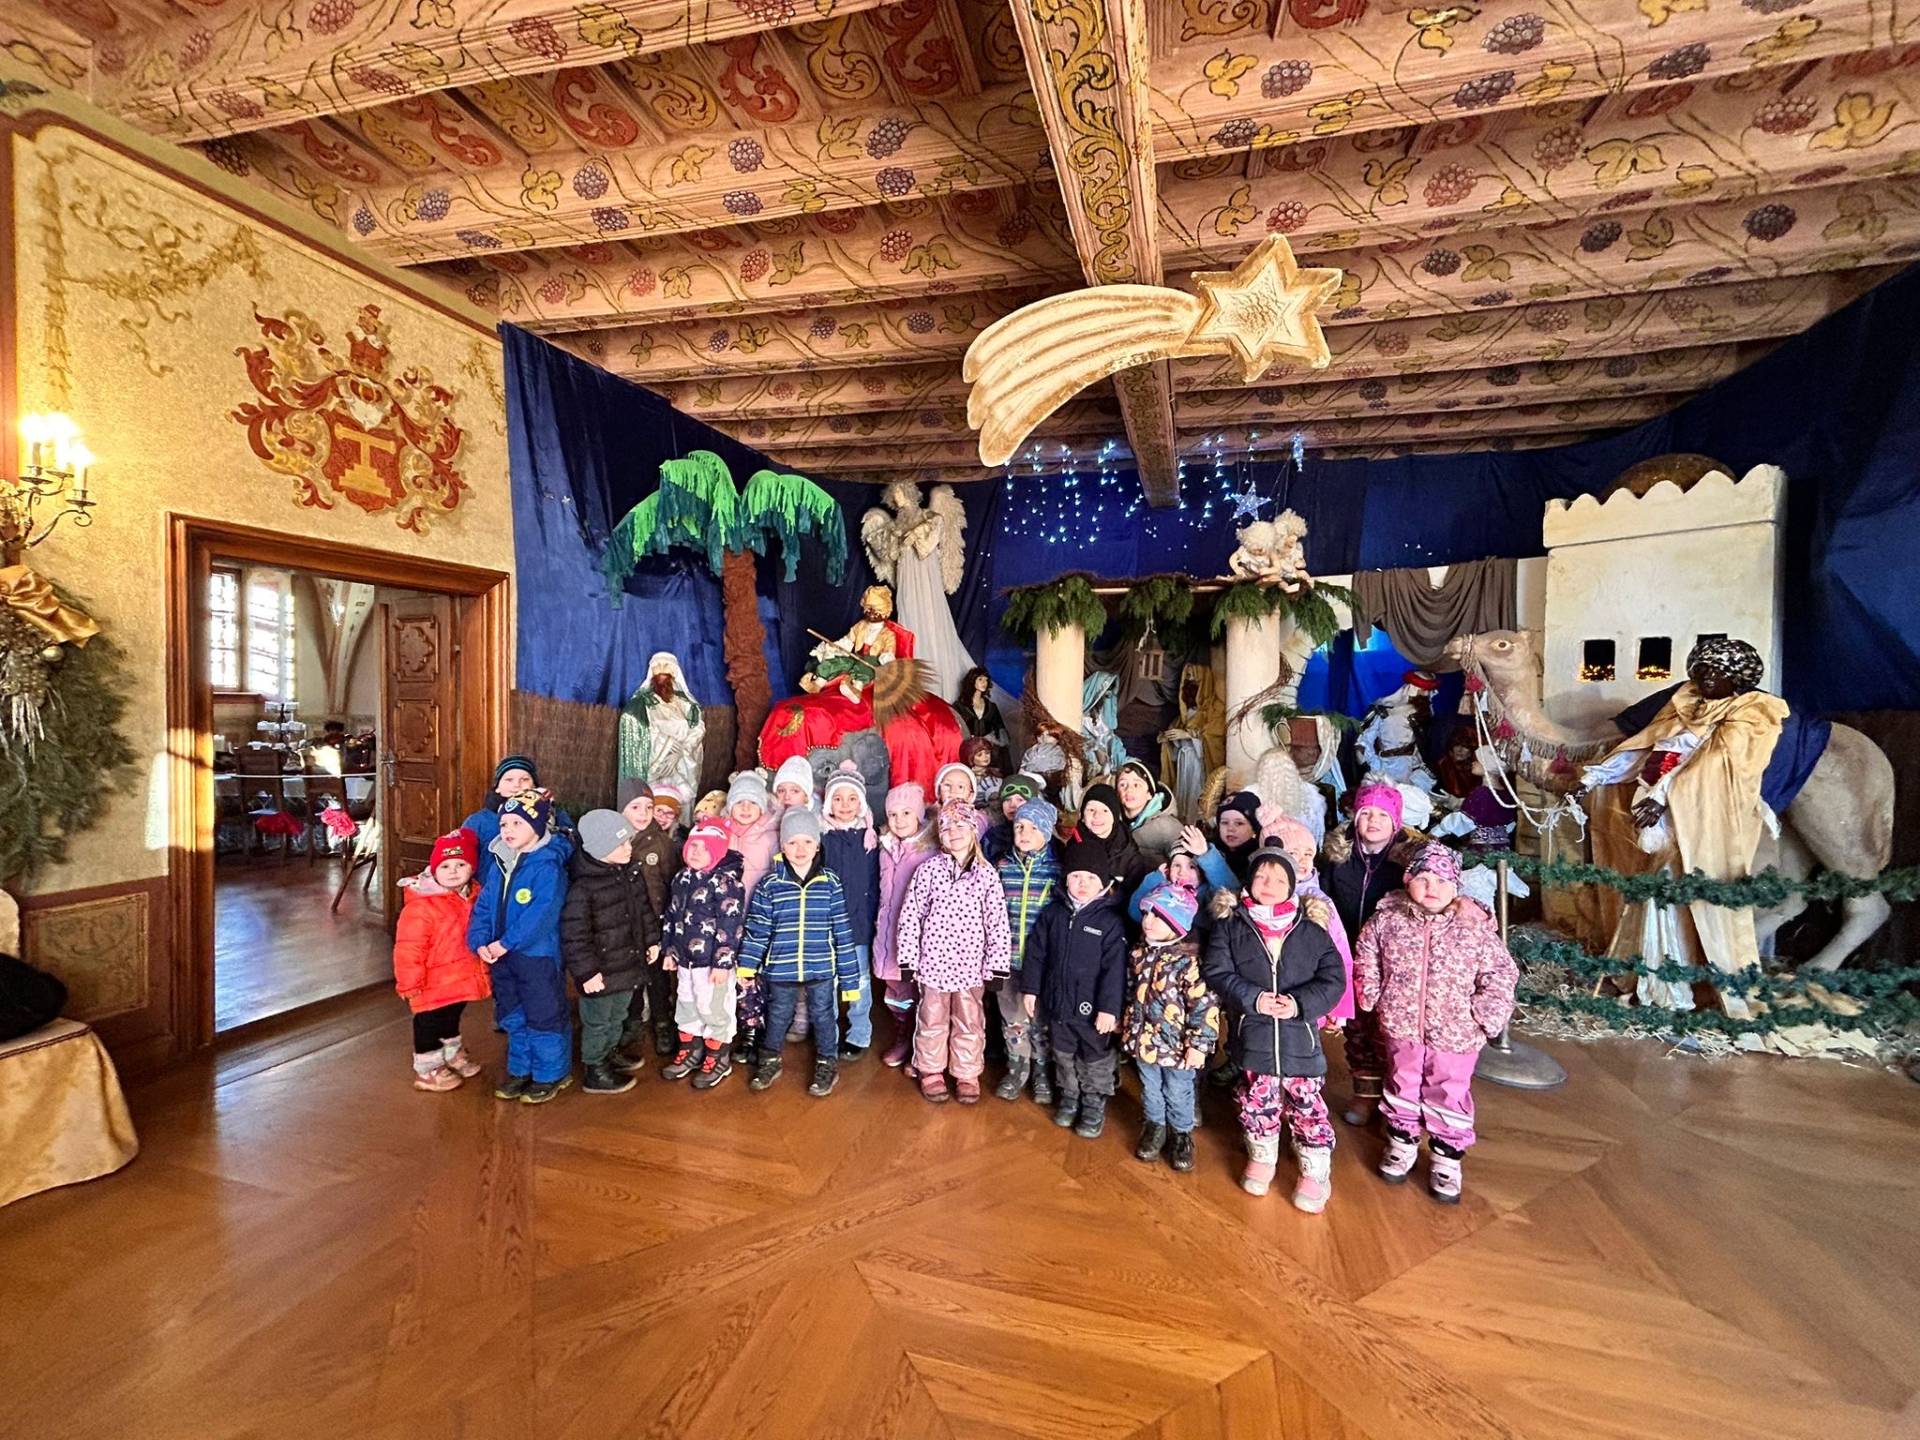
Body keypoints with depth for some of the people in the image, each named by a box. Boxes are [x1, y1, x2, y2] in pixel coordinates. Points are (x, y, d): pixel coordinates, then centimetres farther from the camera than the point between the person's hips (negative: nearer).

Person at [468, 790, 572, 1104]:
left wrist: (506, 943, -24)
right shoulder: (499, 865, 6)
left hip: (539, 956, -8)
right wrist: (480, 941, -7)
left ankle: (551, 1073, 22)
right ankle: (520, 1069, 39)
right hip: (501, 957, 8)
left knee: (544, 1016, 4)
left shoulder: (548, 866, -19)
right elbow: (483, 907, 8)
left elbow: (542, 914, -26)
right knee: (512, 1017, 21)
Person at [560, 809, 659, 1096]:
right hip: (601, 969, -7)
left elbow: (645, 908, 10)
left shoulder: (632, 870, -3)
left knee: (618, 1015, 26)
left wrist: (652, 941, 12)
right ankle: (594, 1072, 31)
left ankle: (610, 1054, 48)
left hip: (628, 961, 7)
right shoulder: (583, 886, -27)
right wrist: (587, 971, -21)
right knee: (597, 1021, 12)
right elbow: (574, 935, -24)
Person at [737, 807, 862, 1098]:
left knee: (822, 1014, 14)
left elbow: (842, 931, -4)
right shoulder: (769, 884, -7)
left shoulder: (830, 883, -7)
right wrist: (746, 965, -10)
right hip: (781, 968, 1)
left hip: (821, 968, -1)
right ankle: (770, 1061, 41)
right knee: (778, 1015, 19)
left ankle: (827, 1065, 34)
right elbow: (757, 929, -2)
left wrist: (849, 975, -2)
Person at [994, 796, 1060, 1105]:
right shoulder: (1003, 865, -1)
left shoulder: (1057, 868, -8)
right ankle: (1017, 1069, 36)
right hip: (1008, 957, 2)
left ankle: (1042, 1072, 33)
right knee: (1012, 1017, 14)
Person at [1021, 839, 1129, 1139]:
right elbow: (1036, 952, 4)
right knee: (1063, 1055, 22)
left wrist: (1109, 1008, -18)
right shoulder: (1053, 912, -3)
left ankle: (1094, 1107, 35)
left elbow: (1114, 968, -16)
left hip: (1091, 1008, -4)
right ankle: (1068, 1099, 43)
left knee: (1095, 1060, 14)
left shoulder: (1111, 920, -16)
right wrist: (1030, 988, 3)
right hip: (1057, 1002, 4)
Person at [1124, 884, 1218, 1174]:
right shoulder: (1139, 953, -4)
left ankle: (1182, 1135, 39)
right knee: (1150, 1088, 22)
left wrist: (1198, 1045, -18)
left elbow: (1206, 1006, -21)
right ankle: (1154, 1128, 44)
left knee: (1178, 1093, 16)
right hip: (1145, 1040, 5)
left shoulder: (1188, 961, -24)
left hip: (1176, 1045, -5)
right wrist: (1129, 1028, 16)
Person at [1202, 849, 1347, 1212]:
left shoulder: (1312, 932, 0)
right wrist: (1252, 998, -20)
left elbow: (1333, 980, -3)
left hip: (1301, 1037, 0)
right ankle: (1262, 1157, 39)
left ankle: (1315, 1171, 30)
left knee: (1307, 1105, 8)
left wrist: (1299, 1003, -18)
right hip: (1253, 1035, 0)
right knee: (1257, 1102, 14)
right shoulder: (1230, 927, -3)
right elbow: (1216, 972, -7)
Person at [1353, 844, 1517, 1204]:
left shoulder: (1476, 928, -14)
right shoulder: (1388, 920, -10)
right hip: (1401, 1026, 2)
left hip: (1455, 1033, -1)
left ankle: (1446, 1157, 34)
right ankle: (1402, 1144, 41)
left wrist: (1484, 1016, -11)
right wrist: (1372, 996, 1)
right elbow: (1366, 959, 4)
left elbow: (1501, 975, -6)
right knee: (1402, 1087, 19)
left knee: (1450, 1094, 14)